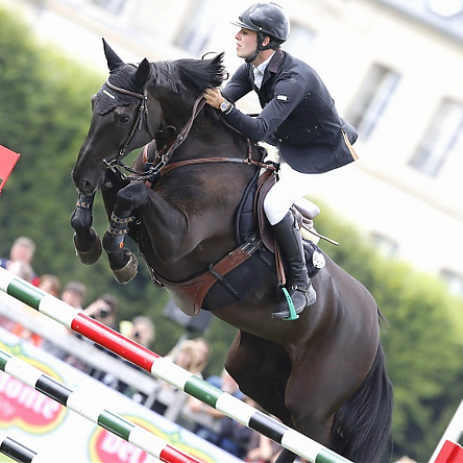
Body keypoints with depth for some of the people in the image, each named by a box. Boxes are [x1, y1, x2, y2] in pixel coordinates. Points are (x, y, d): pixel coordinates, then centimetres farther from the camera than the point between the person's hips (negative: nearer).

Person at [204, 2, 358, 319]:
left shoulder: (294, 78, -35)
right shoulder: (252, 69, -8)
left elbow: (259, 130, -41)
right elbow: (222, 98, -12)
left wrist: (224, 107, -53)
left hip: (323, 151, -10)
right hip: (286, 143, 10)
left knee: (274, 204, -28)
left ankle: (301, 286, -15)